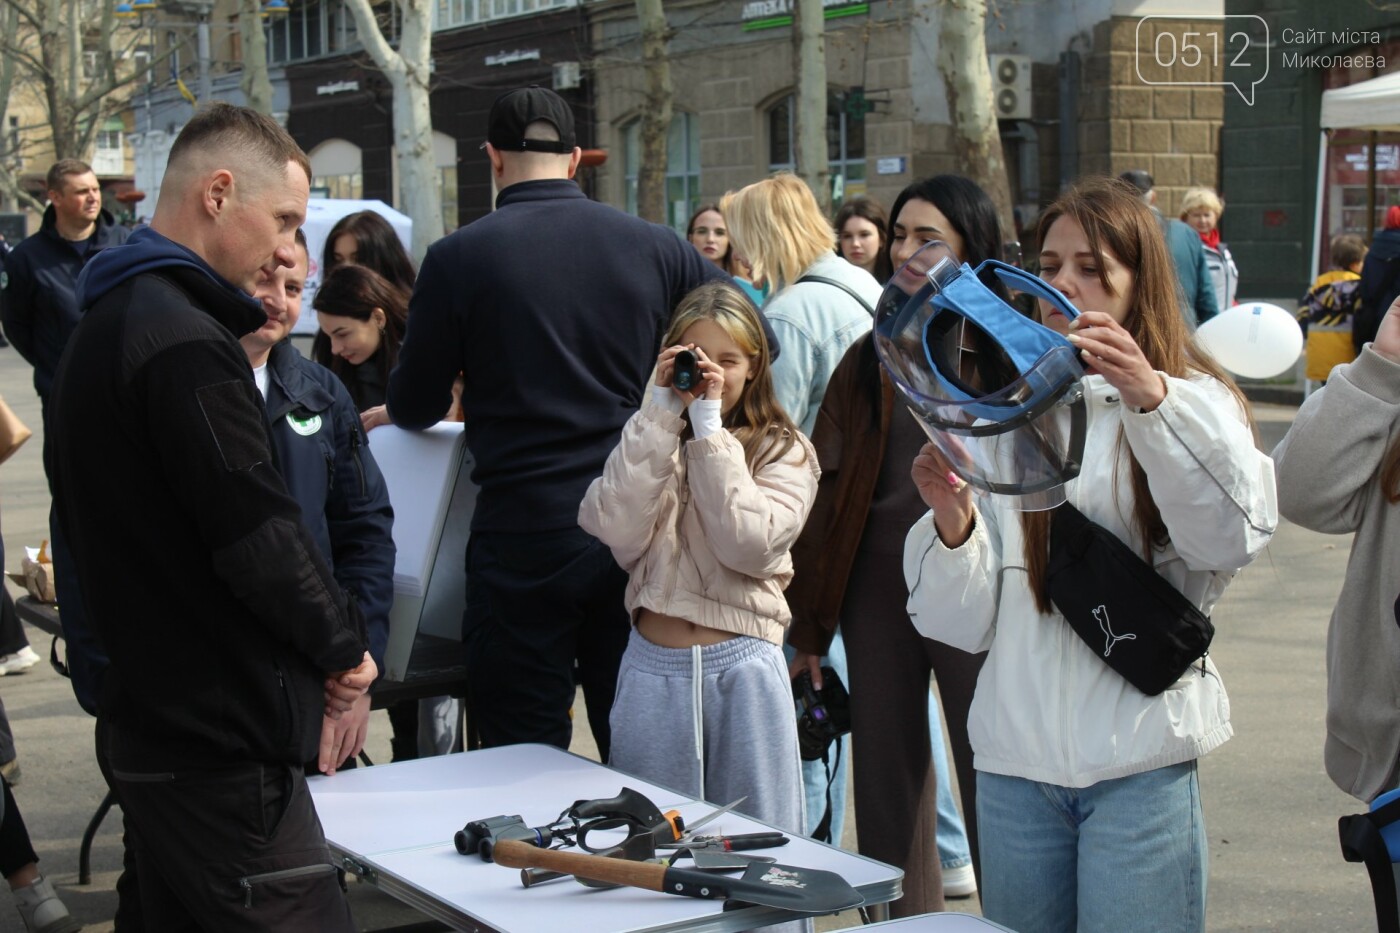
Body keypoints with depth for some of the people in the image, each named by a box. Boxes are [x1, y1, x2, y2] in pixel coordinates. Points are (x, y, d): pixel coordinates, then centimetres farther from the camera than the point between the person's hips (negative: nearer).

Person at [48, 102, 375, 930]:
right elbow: (260, 538, -21)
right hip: (223, 746, -10)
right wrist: (345, 647, -3)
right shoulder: (183, 342, -18)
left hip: (148, 728, 10)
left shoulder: (107, 324, 14)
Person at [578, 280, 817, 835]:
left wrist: (709, 426, -12)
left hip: (742, 669, -2)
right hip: (652, 669, 2)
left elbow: (751, 546, -15)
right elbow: (618, 533, -10)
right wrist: (664, 414, -8)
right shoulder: (650, 439, 10)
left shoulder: (784, 452, 4)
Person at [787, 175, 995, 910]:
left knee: (989, 781, 3)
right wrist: (809, 624, 6)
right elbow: (828, 491, 9)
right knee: (887, 786, 12)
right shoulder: (869, 359, 10)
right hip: (878, 594, 4)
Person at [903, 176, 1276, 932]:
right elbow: (964, 622, 7)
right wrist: (952, 523, -12)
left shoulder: (1194, 406, 3)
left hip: (1140, 762, -3)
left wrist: (1150, 397, -30)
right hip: (1015, 757, 3)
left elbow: (1234, 535, -20)